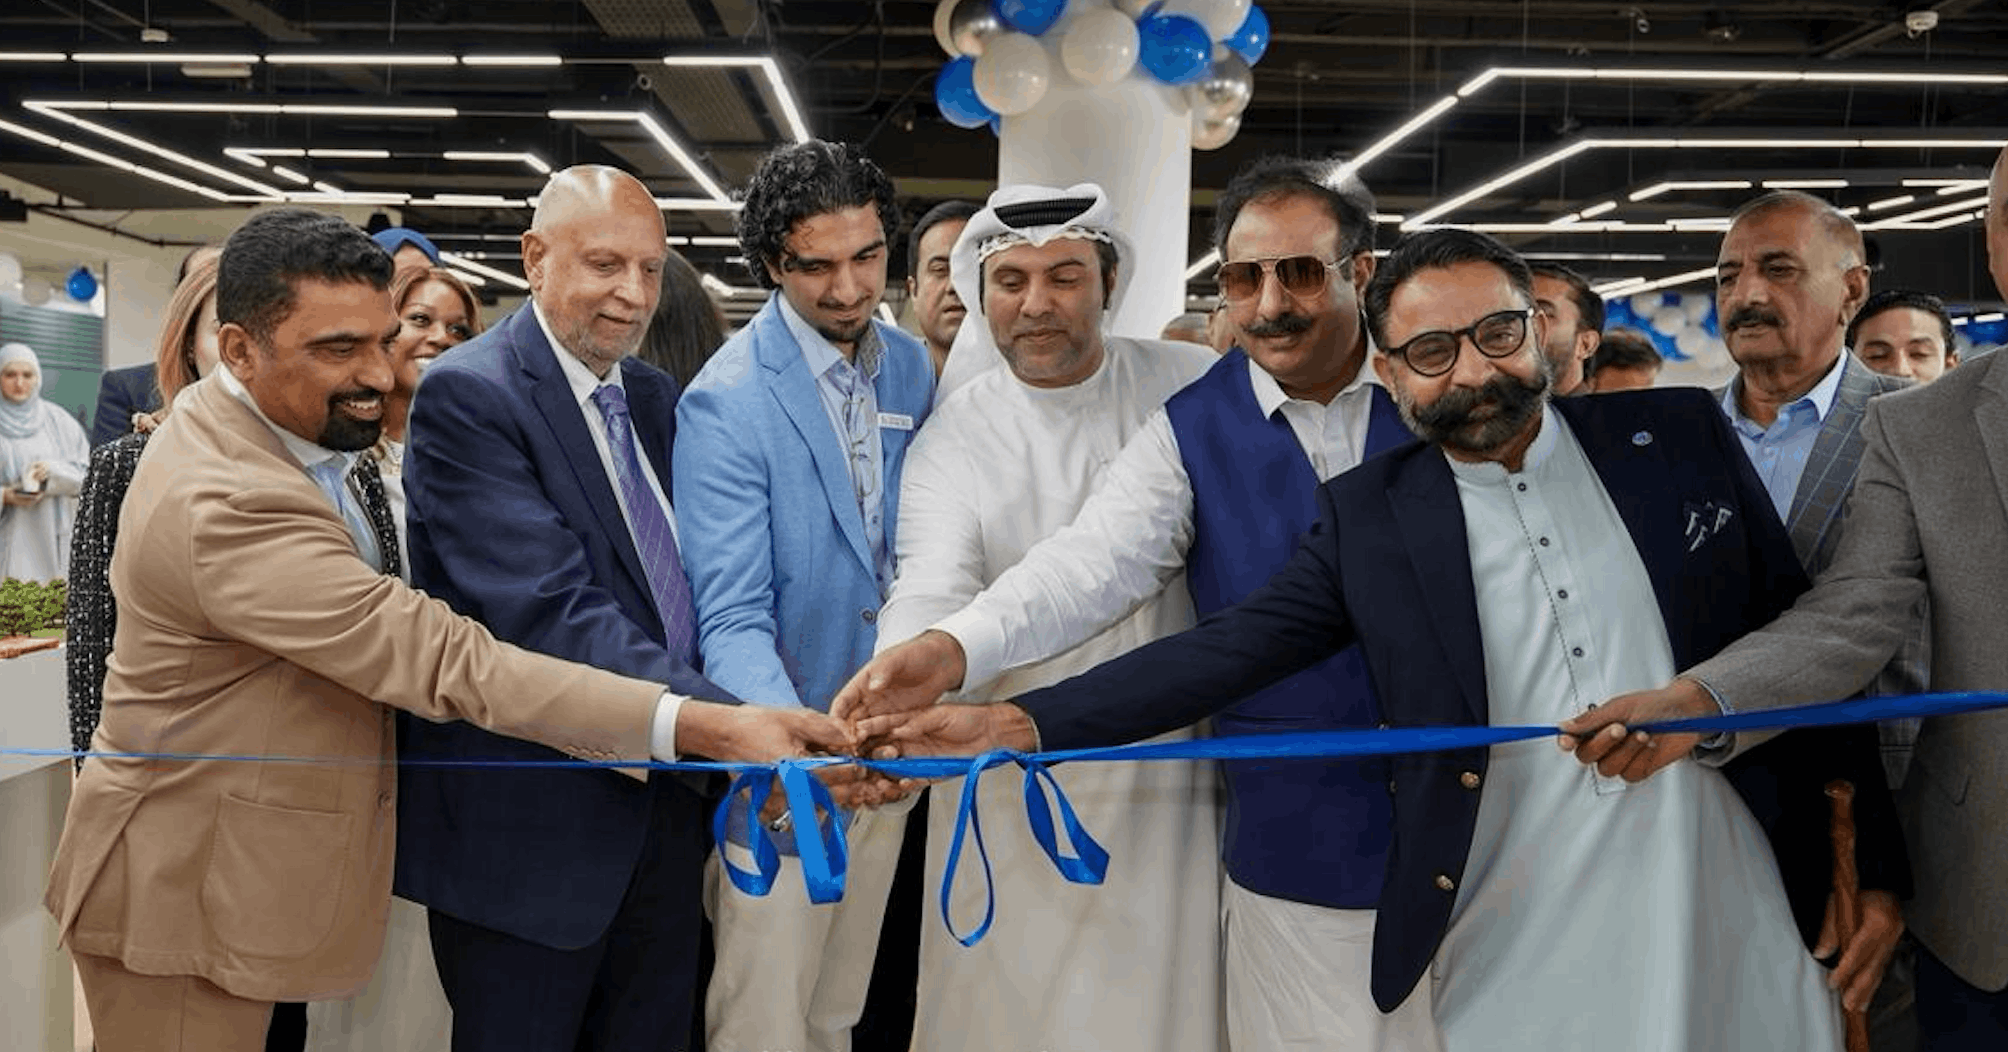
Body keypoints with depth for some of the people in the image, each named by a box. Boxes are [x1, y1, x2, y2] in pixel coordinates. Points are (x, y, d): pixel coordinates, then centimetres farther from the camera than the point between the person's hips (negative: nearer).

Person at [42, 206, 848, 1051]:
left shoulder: (240, 427, 3)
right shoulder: (229, 503, -30)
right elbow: (444, 659, -37)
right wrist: (708, 728, -42)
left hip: (256, 868, 9)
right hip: (187, 893, -9)